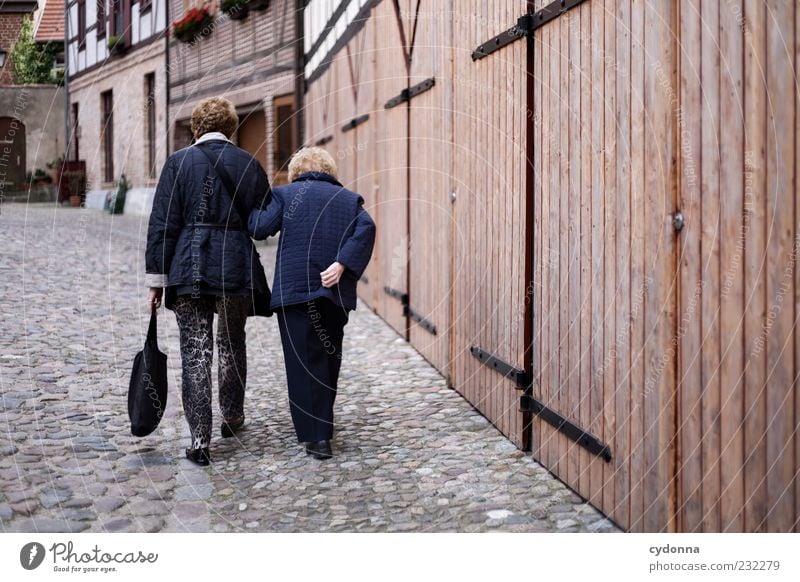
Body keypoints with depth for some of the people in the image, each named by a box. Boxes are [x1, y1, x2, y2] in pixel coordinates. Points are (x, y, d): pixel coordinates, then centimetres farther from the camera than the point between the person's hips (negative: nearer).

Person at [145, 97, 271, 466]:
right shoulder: (248, 164, 3)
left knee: (195, 353, 1)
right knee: (232, 345, 20)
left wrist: (156, 278, 0)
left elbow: (162, 225, -3)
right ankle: (232, 418, 34)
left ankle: (200, 440, -3)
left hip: (188, 269, -2)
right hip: (237, 269, 2)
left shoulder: (179, 163, -1)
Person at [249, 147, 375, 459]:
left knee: (303, 361, 0)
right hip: (334, 293, 3)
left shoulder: (286, 194, 6)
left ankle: (314, 435, -2)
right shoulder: (349, 198, 13)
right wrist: (342, 265, -12)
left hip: (295, 290, -3)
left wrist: (253, 208, 18)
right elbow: (366, 228, -5)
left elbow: (260, 228, -3)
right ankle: (323, 429, 19)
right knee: (328, 359, 13)